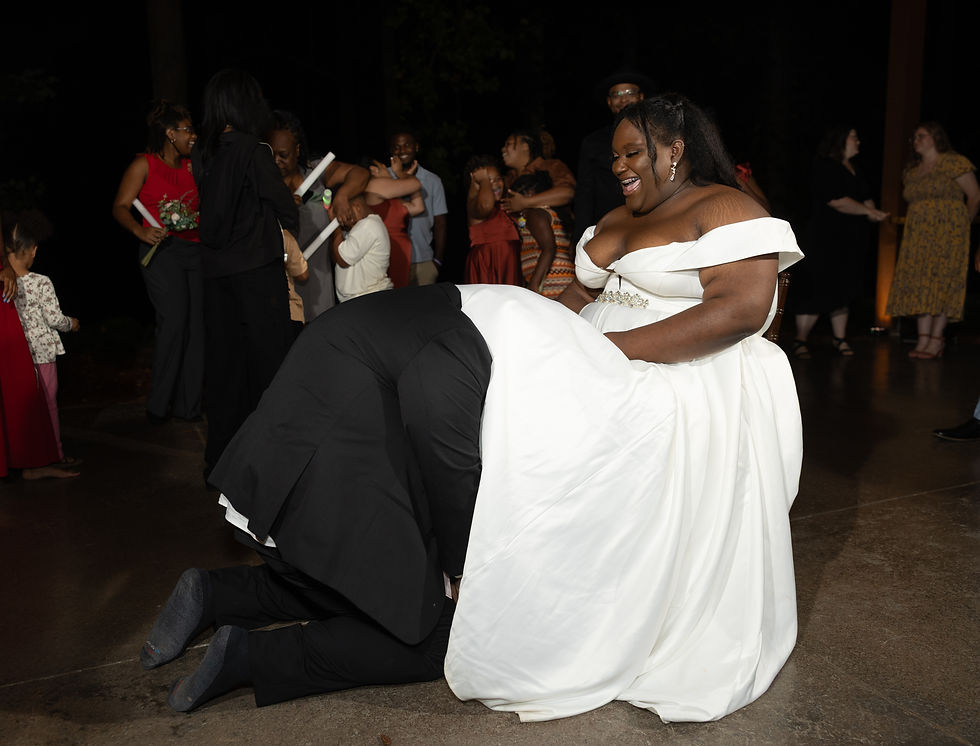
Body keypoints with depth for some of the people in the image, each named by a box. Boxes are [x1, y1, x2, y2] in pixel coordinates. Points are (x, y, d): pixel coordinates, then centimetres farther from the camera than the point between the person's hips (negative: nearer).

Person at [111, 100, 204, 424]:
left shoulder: (193, 166, 18)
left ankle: (188, 405, 8)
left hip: (195, 249, 5)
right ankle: (158, 404, -6)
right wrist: (141, 231, -19)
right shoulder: (144, 164, 5)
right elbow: (120, 207, -2)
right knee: (175, 318, -19)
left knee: (197, 323, -2)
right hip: (162, 249, -5)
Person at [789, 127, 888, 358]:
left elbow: (866, 198, 20)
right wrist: (869, 211, -12)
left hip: (852, 242, 8)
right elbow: (837, 201, -17)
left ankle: (840, 339, 15)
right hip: (827, 241, -8)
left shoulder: (854, 171, 18)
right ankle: (800, 340, -1)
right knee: (817, 290, -9)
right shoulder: (824, 168, -9)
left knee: (844, 290, 9)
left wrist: (873, 214, -1)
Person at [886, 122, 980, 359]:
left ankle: (937, 340, -7)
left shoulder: (952, 163, -2)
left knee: (941, 281, -9)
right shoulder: (911, 171, 16)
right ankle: (923, 339, -2)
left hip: (946, 232, -6)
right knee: (918, 284, -2)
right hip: (918, 235, 6)